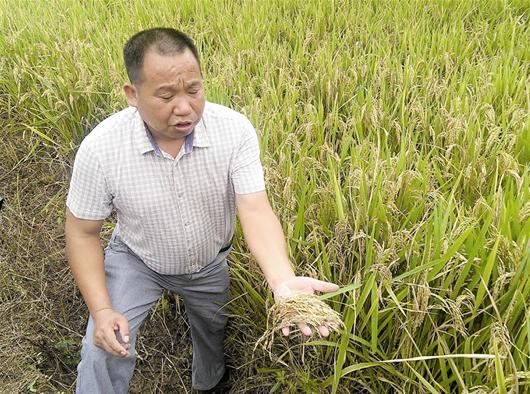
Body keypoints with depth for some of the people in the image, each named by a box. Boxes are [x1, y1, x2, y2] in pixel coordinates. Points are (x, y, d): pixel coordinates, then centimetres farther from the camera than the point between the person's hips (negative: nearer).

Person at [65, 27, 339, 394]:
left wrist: (283, 280, -51)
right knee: (104, 352, -16)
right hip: (135, 261, -1)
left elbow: (256, 210, -34)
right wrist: (100, 310, -23)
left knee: (215, 337, 23)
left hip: (211, 265, 2)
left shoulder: (235, 130, -29)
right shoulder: (101, 148, -29)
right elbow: (83, 232, -16)